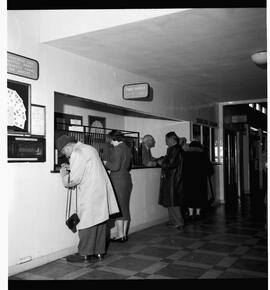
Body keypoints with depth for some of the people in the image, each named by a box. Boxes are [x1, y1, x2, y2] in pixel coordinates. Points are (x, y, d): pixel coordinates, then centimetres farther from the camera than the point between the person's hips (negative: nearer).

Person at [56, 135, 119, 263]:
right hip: (101, 191, 9)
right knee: (99, 223, 12)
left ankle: (85, 254, 10)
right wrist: (70, 168, 18)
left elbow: (73, 180, -14)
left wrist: (64, 173, 3)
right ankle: (99, 252, 20)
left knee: (87, 223, 1)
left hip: (90, 194, -9)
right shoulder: (89, 148, 16)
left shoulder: (77, 154, -13)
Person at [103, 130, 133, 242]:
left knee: (118, 207, -2)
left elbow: (115, 166, -21)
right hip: (127, 179, 9)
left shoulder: (117, 149, -14)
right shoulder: (127, 148, 13)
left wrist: (106, 163, -4)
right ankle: (124, 234, 18)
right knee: (125, 207, 11)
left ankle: (120, 235, 2)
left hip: (118, 181, -9)